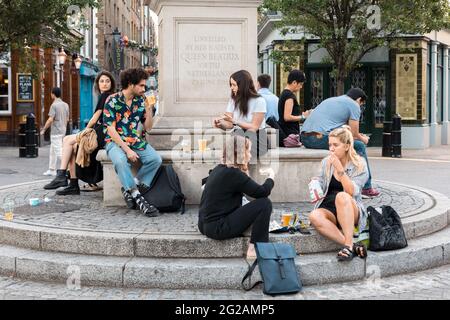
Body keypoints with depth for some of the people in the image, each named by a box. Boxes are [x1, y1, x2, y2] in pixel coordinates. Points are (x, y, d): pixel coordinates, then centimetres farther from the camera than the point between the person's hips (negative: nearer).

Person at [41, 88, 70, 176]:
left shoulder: (54, 105, -14)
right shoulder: (65, 105, 9)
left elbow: (50, 120, -18)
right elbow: (67, 119, 14)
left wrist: (43, 129, -8)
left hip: (56, 132, -8)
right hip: (63, 131, 8)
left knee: (59, 151, -8)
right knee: (53, 151, 17)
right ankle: (52, 170, 22)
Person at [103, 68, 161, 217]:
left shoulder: (141, 101, 6)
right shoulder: (112, 101, -8)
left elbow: (148, 128, 8)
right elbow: (111, 130, -13)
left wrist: (149, 109, -8)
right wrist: (127, 150, -22)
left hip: (136, 141, 5)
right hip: (115, 141, -5)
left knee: (156, 159, -22)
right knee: (120, 160, -38)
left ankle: (130, 188, -11)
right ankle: (138, 198, -26)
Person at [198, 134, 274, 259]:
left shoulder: (219, 169, 12)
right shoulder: (233, 174, -17)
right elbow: (262, 192, -14)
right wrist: (270, 177, 2)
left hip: (205, 225, 10)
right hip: (217, 228, -10)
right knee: (264, 203, -9)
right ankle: (255, 249, -2)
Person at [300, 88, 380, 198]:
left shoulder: (331, 100, 30)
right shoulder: (354, 105, 6)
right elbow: (353, 135, 3)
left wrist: (358, 135, 46)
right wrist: (363, 139, 25)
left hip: (304, 138, 9)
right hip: (321, 138, -9)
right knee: (359, 146, 8)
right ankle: (366, 188, 13)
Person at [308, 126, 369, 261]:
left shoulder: (359, 164, -4)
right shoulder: (326, 162, 8)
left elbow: (352, 192, -18)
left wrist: (340, 169, -24)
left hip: (353, 213, -3)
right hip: (328, 209, 4)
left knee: (342, 196, -38)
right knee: (314, 216, -33)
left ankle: (349, 245, -40)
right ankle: (353, 246, -35)